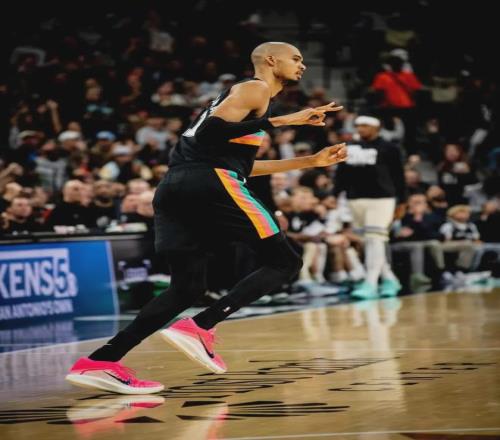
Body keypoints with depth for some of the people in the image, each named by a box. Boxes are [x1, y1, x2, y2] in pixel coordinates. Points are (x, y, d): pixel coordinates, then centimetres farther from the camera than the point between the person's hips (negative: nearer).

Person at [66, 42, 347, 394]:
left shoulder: (246, 93, 33)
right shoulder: (255, 88, 4)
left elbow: (243, 163, 36)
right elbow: (209, 131, -10)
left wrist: (311, 161, 38)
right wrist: (278, 121, -10)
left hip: (173, 187, 9)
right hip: (210, 182, -9)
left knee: (188, 286, 10)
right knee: (284, 262, 0)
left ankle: (98, 362, -4)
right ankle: (198, 329, -16)